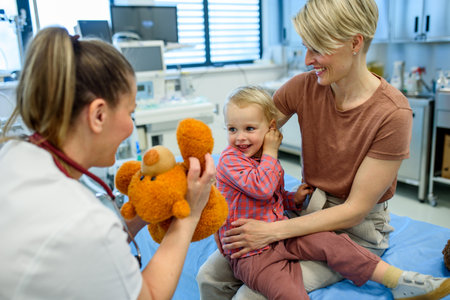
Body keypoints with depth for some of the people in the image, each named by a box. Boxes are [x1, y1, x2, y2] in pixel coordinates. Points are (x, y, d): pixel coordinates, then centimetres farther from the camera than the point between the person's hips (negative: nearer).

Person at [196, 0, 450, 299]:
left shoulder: (392, 113, -22)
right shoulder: (304, 87, -8)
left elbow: (355, 210, -19)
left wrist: (274, 231, -24)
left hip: (357, 229, -4)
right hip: (308, 210, 5)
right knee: (211, 275, -5)